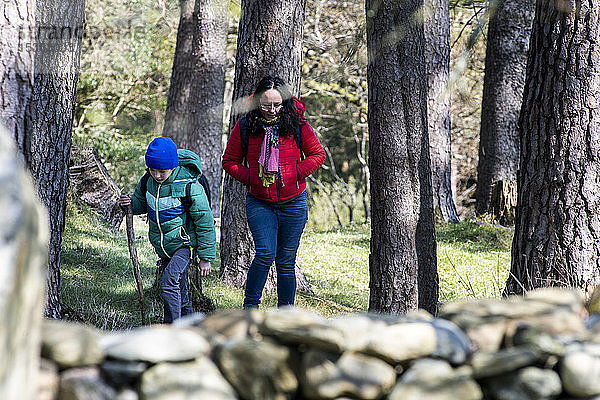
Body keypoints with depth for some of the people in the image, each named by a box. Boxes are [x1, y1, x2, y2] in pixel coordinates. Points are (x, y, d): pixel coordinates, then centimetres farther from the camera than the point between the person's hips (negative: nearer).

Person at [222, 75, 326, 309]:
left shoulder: (297, 124, -4)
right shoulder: (245, 126, -3)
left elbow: (317, 154, 6)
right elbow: (229, 161, 8)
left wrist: (297, 173, -7)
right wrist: (249, 177, -7)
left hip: (293, 203, 1)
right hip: (259, 203, -1)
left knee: (286, 261, 6)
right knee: (266, 254, -17)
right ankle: (250, 306, -2)